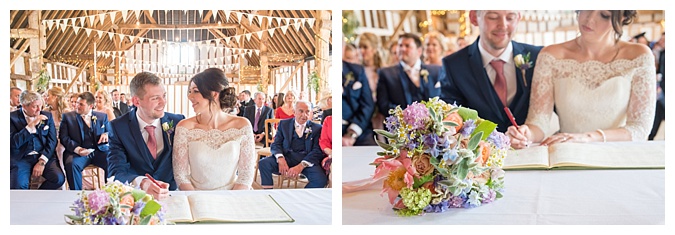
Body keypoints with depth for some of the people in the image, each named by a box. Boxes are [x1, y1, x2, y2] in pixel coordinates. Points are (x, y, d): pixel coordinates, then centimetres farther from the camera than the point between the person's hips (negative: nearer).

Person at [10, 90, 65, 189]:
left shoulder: (47, 116, 9)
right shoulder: (12, 117, 0)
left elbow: (52, 141, 4)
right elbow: (14, 143, -11)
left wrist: (42, 161, -10)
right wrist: (31, 125, -15)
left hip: (44, 156, 3)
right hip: (21, 159, -3)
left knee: (59, 178, -24)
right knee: (18, 185, -31)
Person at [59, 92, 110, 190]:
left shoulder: (102, 116, 16)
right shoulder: (68, 116, 11)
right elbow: (63, 137, 1)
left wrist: (107, 135, -8)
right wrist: (76, 148, -18)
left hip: (99, 151, 2)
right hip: (78, 152, -1)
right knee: (71, 164, -34)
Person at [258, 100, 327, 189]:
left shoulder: (317, 128, 9)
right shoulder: (284, 124, 15)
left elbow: (317, 151, -1)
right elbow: (276, 144, 7)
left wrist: (301, 166, -19)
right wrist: (280, 159, -18)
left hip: (307, 160, -1)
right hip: (287, 156, 1)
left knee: (321, 179, -31)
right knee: (263, 163, -26)